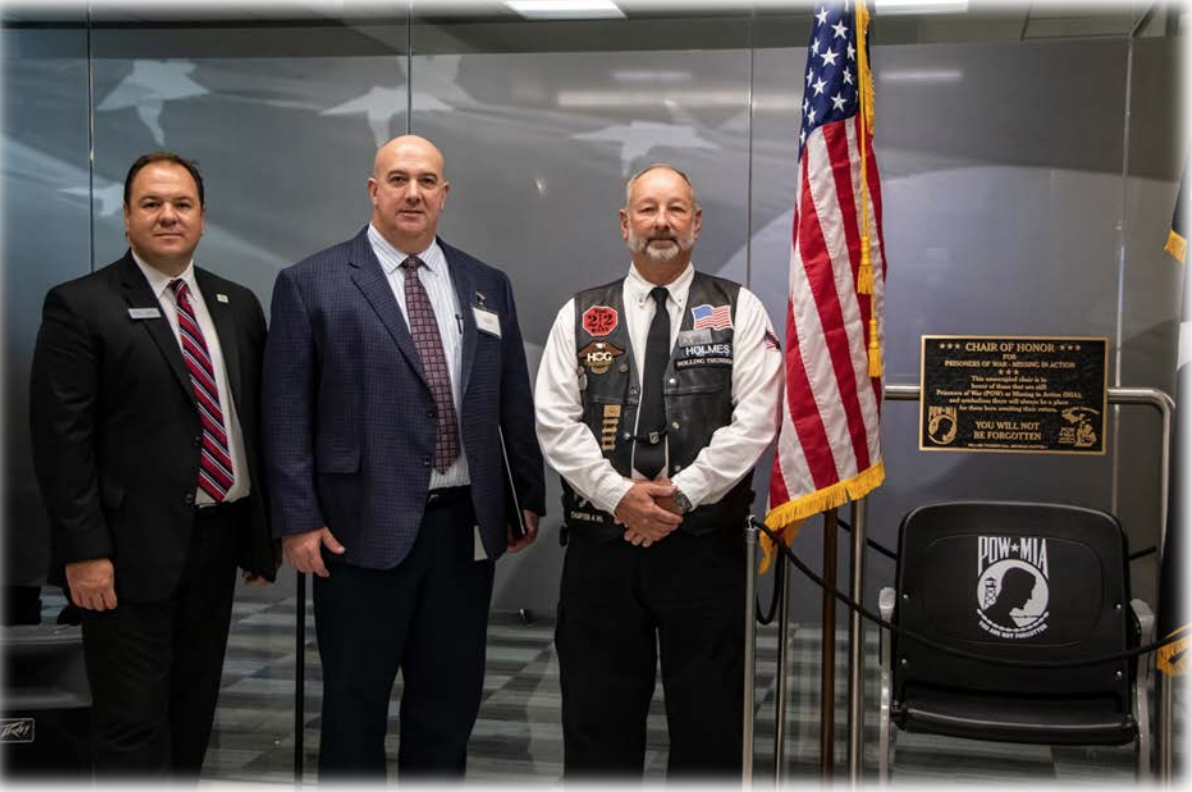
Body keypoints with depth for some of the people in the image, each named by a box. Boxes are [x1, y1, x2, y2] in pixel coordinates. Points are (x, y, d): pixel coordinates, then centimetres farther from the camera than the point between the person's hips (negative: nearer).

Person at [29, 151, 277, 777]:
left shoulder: (238, 305, 10)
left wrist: (264, 533, 11)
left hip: (218, 539, 6)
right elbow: (61, 441, -10)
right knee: (134, 725, 0)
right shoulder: (80, 306, -6)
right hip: (132, 549, -5)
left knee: (193, 714, 16)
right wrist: (84, 551, -15)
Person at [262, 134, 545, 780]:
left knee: (450, 701, 13)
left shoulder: (487, 285, 10)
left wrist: (529, 496, 12)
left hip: (466, 526, 4)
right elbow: (287, 413, -5)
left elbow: (514, 403, 14)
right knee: (355, 702, 8)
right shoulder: (311, 284, -2)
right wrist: (298, 519, -10)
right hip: (363, 528, -4)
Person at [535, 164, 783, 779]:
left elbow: (755, 420, -6)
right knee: (597, 721, 9)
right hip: (600, 543, 2)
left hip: (705, 544, -1)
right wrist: (619, 495, -12)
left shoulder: (739, 311, 4)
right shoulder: (580, 316, 8)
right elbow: (556, 421, 0)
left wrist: (682, 493, -13)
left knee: (709, 721, 6)